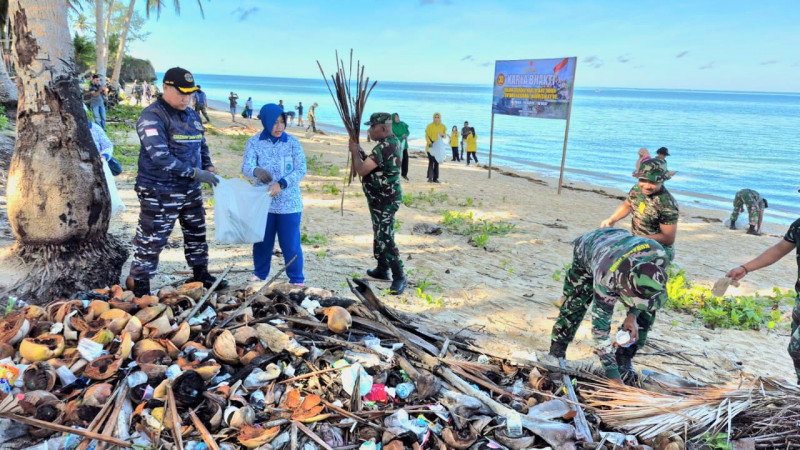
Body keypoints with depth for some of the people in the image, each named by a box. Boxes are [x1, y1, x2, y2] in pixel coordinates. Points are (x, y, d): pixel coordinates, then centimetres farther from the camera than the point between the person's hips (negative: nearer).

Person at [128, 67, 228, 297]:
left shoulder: (192, 115, 10)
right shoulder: (152, 116, -15)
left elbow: (201, 146, 21)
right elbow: (160, 156, -25)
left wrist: (208, 167, 2)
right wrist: (195, 173, -27)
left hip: (190, 190, 8)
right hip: (160, 193, -8)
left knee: (196, 233, 19)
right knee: (151, 240, 1)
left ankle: (201, 274, 37)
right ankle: (140, 287, 15)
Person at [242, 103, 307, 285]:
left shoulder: (292, 142, -2)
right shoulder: (254, 142, -2)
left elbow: (301, 169, -7)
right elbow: (246, 167, -14)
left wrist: (281, 184, -20)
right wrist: (256, 171, -38)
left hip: (289, 203, -1)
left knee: (291, 244, 3)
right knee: (262, 242, 14)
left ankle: (297, 280, 17)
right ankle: (259, 275, 34)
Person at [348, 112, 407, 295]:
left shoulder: (384, 147, -24)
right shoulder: (392, 142, 10)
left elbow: (361, 170, -23)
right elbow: (372, 164, 20)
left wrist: (354, 152, -7)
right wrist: (359, 150, 7)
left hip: (384, 200, -11)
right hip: (385, 197, 11)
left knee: (385, 238, -8)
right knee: (380, 235, 20)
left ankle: (399, 277, -3)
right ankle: (382, 269, 33)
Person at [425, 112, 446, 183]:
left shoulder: (443, 126, 4)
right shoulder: (430, 126, -5)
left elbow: (445, 135, 11)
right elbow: (426, 136, -4)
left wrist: (443, 135, -13)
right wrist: (429, 142, -19)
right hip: (430, 146, -3)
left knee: (437, 162, 7)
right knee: (431, 161, -13)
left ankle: (435, 178, 13)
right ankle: (430, 177, -11)